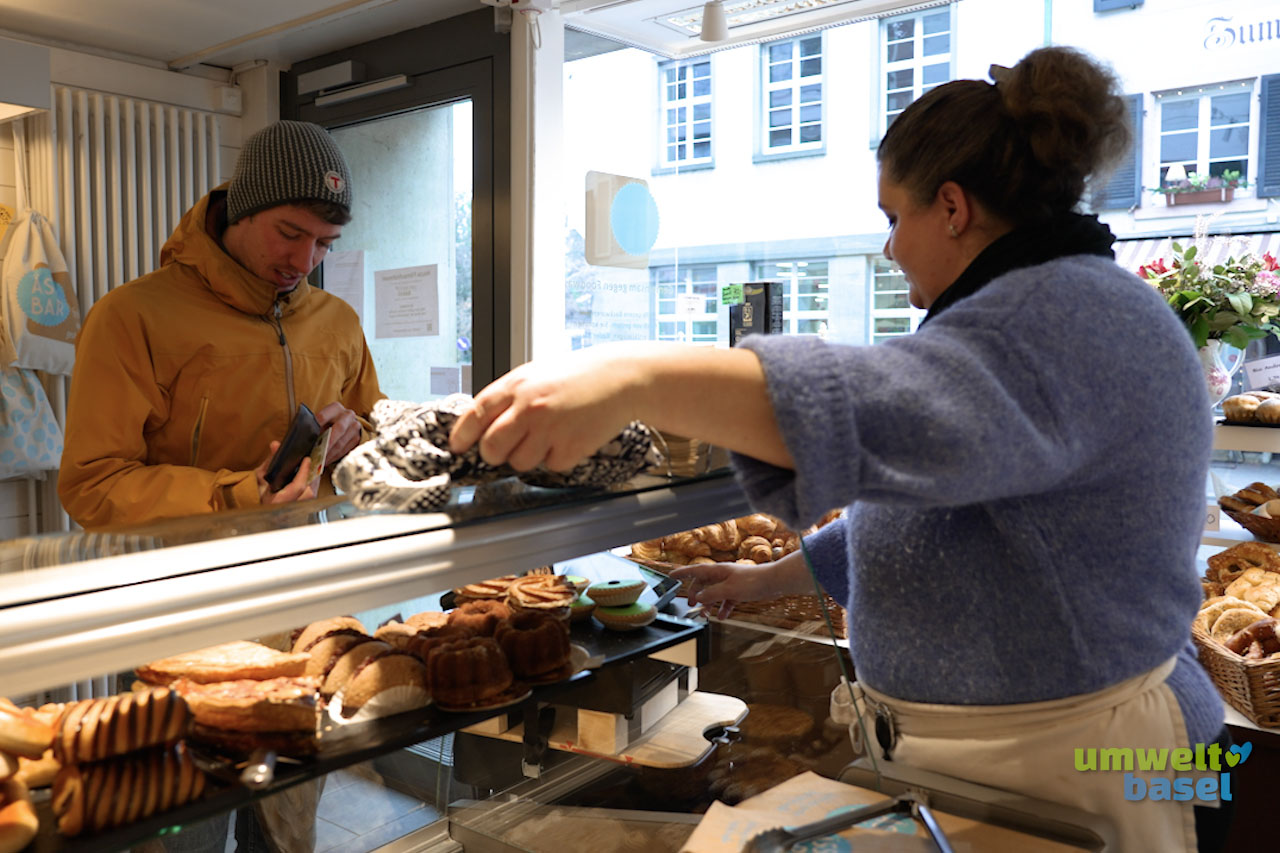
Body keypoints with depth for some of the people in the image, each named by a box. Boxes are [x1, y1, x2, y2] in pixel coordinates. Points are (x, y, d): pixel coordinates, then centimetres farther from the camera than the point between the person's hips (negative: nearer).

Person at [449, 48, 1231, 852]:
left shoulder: (1079, 315, -21)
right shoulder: (1047, 310, 14)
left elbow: (901, 414, -43)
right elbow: (908, 519, 19)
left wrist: (634, 377, -48)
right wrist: (768, 579, 20)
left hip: (1066, 769, -9)